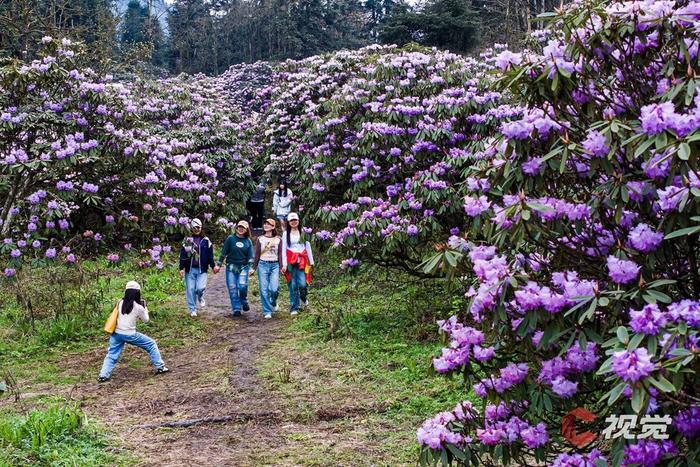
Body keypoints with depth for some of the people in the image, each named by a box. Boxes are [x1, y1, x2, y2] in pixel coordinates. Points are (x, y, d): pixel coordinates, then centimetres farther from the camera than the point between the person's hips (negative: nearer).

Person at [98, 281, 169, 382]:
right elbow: (146, 320, 8)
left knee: (111, 356, 9)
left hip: (117, 333, 3)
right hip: (129, 335, -3)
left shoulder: (120, 303, 2)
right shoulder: (139, 307, -8)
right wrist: (145, 308, 19)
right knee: (151, 344, 12)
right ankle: (160, 367, 13)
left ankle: (103, 375, -5)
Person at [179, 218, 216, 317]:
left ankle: (200, 298, 20)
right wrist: (181, 268, -4)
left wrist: (213, 266, 0)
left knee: (200, 288, -15)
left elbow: (210, 255, 9)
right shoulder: (187, 240, 5)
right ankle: (192, 310, 11)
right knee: (190, 289, 0)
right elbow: (183, 255, 3)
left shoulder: (206, 241, 7)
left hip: (202, 269, -1)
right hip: (190, 269, 1)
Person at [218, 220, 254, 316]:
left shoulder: (248, 241, 7)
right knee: (232, 288, -2)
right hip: (231, 267, 0)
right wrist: (219, 265, 2)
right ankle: (236, 309, 7)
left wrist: (251, 267, -4)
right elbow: (223, 253, 5)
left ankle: (244, 302, 11)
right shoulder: (230, 239, 2)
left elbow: (250, 256, 7)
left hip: (243, 267, 0)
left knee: (242, 286, -16)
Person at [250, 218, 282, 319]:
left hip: (274, 265, 0)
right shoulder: (260, 239, 8)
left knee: (274, 288, -13)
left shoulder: (278, 239, 8)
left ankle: (273, 303, 19)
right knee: (264, 290, -4)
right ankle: (267, 312, 4)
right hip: (263, 265, 0)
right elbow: (257, 254, 9)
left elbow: (280, 254, 6)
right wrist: (254, 268, 5)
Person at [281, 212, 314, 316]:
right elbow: (283, 250, 2)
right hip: (290, 262, 0)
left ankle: (304, 298, 24)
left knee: (302, 284, -10)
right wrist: (284, 264, -7)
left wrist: (311, 262, 8)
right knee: (293, 285, 0)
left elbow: (308, 247, 10)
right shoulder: (286, 234, 6)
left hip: (302, 261, 0)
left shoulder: (303, 232, 8)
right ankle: (294, 308, 8)